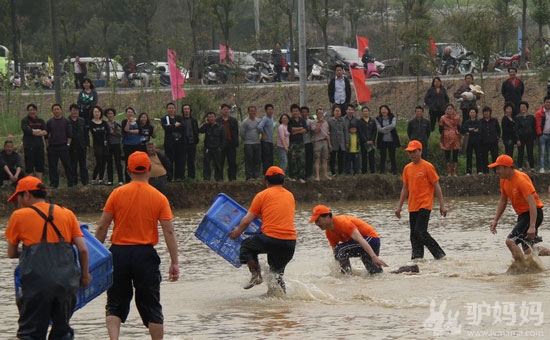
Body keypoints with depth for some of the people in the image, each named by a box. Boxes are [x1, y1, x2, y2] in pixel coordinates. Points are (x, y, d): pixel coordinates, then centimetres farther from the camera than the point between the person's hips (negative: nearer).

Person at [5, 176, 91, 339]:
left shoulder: (19, 216, 6)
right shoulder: (67, 214, 14)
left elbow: (11, 254, 13)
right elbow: (83, 249, 7)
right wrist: (85, 275, 20)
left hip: (36, 282, -3)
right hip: (67, 281, 3)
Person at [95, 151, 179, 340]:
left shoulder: (117, 194, -1)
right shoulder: (159, 198, -2)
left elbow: (102, 227, -1)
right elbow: (169, 231, -5)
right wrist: (174, 262, -2)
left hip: (119, 252, 0)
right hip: (145, 254, 0)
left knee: (115, 305, 8)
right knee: (151, 306, 9)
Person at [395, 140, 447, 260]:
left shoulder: (427, 166, -6)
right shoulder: (407, 168, 11)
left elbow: (436, 186, -5)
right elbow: (405, 188, 19)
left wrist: (442, 205, -8)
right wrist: (399, 206, 15)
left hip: (425, 205, -6)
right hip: (413, 207, 6)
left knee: (420, 231, -16)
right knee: (414, 234, 4)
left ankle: (439, 254, -7)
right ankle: (417, 258, 7)